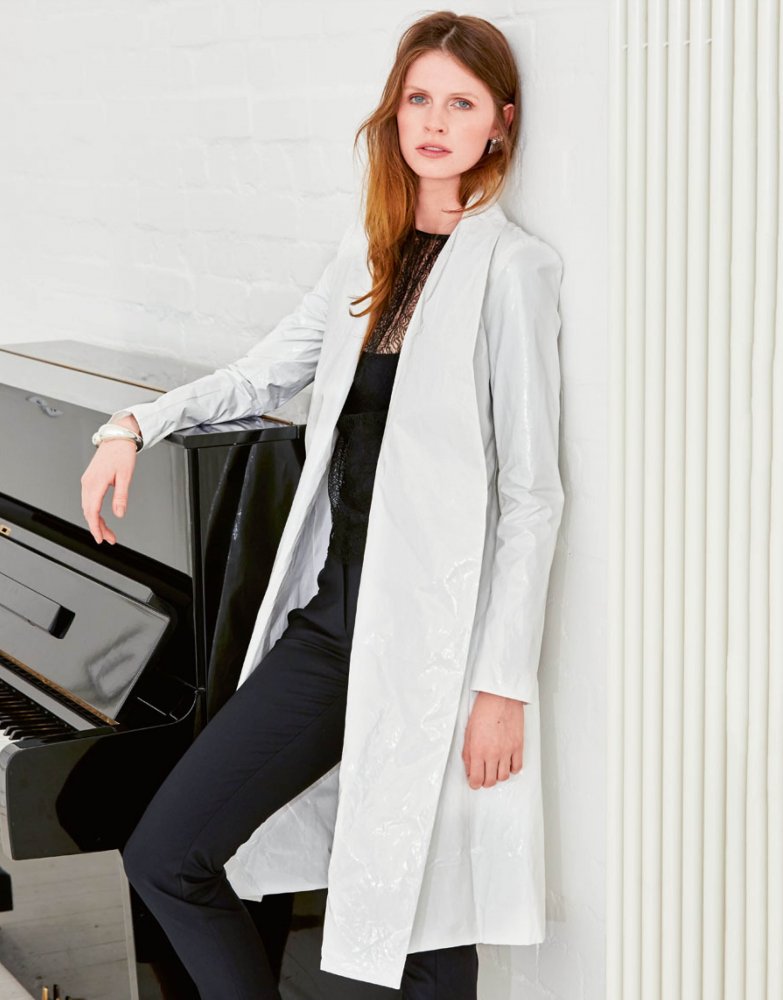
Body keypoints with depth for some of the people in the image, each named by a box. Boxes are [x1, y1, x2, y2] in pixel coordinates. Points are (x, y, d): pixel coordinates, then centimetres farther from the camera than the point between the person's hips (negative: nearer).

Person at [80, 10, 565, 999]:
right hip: (331, 616, 7)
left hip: (431, 638, -7)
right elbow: (269, 371, 26)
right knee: (165, 855, 6)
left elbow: (531, 493, -12)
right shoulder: (370, 249, 12)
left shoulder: (511, 266, -9)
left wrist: (506, 683, -14)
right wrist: (136, 425, 12)